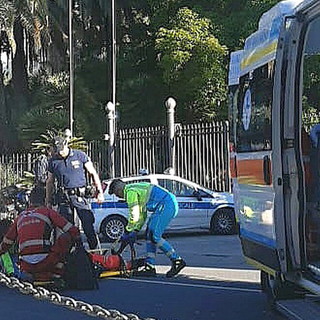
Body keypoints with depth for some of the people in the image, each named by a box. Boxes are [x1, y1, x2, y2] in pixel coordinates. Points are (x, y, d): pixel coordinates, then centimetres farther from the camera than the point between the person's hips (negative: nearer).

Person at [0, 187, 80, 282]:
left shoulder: (20, 217, 19)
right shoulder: (47, 211, 7)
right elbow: (72, 230, 4)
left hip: (26, 267, 6)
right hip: (44, 262, -6)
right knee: (66, 237, 8)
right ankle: (57, 274, 6)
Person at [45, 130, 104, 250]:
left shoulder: (80, 155, 1)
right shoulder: (53, 161, 8)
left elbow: (93, 173, 6)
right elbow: (49, 183, 18)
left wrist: (100, 192, 0)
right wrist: (48, 202, 16)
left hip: (80, 195, -2)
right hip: (64, 198, 2)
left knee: (88, 225, -8)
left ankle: (95, 248, 1)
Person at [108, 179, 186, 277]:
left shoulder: (130, 191, -7)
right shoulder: (135, 189, 24)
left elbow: (134, 216, -11)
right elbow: (142, 215, 28)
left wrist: (127, 233, -1)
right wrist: (135, 232, 24)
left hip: (166, 205, -11)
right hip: (171, 203, 11)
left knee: (154, 236, -11)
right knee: (150, 234, 11)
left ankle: (177, 260, -8)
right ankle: (150, 267, 9)